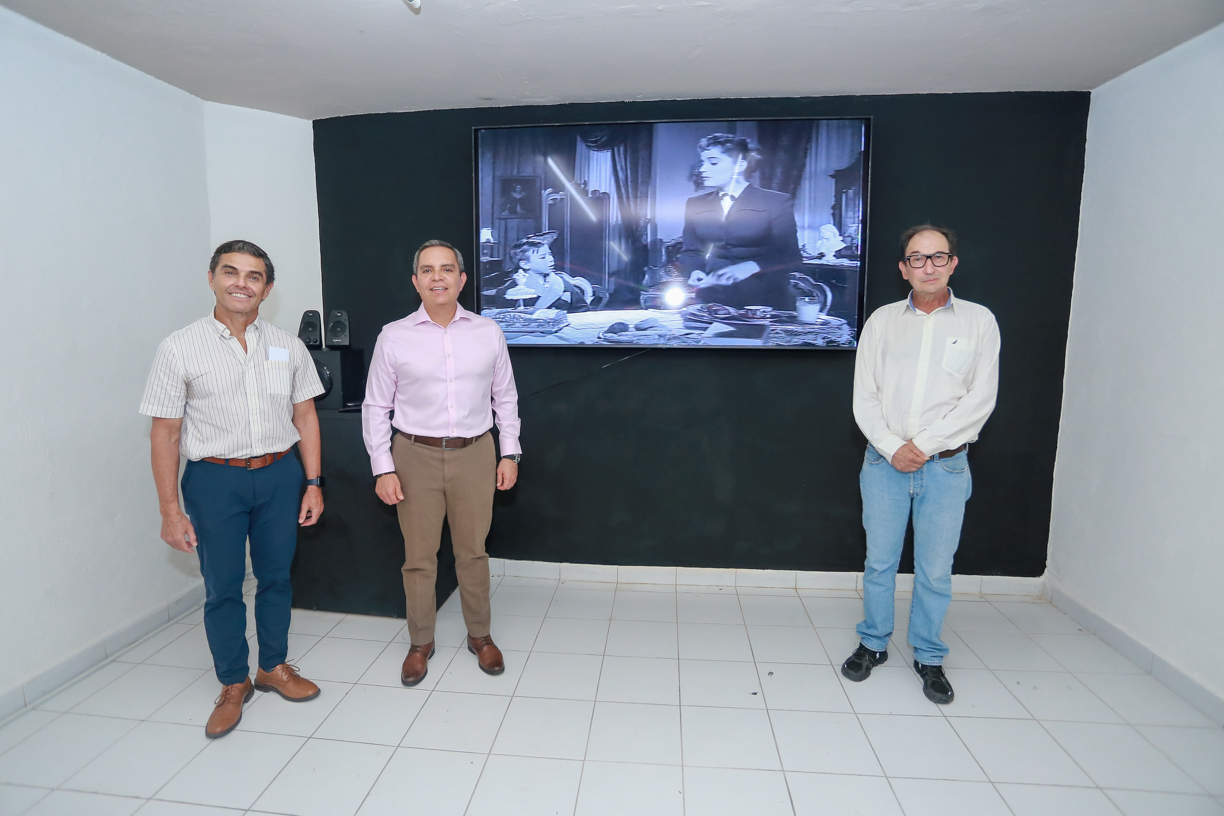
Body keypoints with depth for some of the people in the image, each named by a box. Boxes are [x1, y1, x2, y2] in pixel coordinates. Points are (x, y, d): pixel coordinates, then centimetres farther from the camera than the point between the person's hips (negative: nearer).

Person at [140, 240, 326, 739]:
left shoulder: (288, 347, 2)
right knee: (222, 585, 9)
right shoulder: (180, 349, -5)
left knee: (276, 576, 14)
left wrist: (313, 483, 2)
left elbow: (305, 417, 6)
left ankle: (274, 666, 35)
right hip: (215, 478, -2)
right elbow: (165, 433, -5)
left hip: (279, 475, 2)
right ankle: (233, 684, 30)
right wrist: (170, 510, -7)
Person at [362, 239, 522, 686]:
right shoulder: (394, 337, -2)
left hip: (475, 454, 1)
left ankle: (479, 635, 30)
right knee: (419, 557, 8)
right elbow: (376, 407, 2)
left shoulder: (488, 332, 2)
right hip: (415, 456, 0)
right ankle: (420, 642, 28)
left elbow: (505, 397, 9)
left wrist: (510, 453, 4)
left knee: (473, 551, 11)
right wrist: (383, 468, -3)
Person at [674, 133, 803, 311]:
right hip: (711, 301, 3)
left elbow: (790, 257, -4)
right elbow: (691, 252, 14)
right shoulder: (695, 204, 15)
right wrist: (696, 272, -9)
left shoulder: (776, 202, 2)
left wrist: (751, 266, -22)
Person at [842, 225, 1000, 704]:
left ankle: (928, 657, 27)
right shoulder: (882, 320, 6)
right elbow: (864, 397, 1)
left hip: (946, 466, -1)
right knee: (879, 562, 10)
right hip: (884, 462, 1)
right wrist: (893, 447, -11)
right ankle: (873, 644, 29)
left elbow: (980, 399, -5)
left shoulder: (978, 321, 3)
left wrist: (924, 444, -12)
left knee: (935, 570, 7)